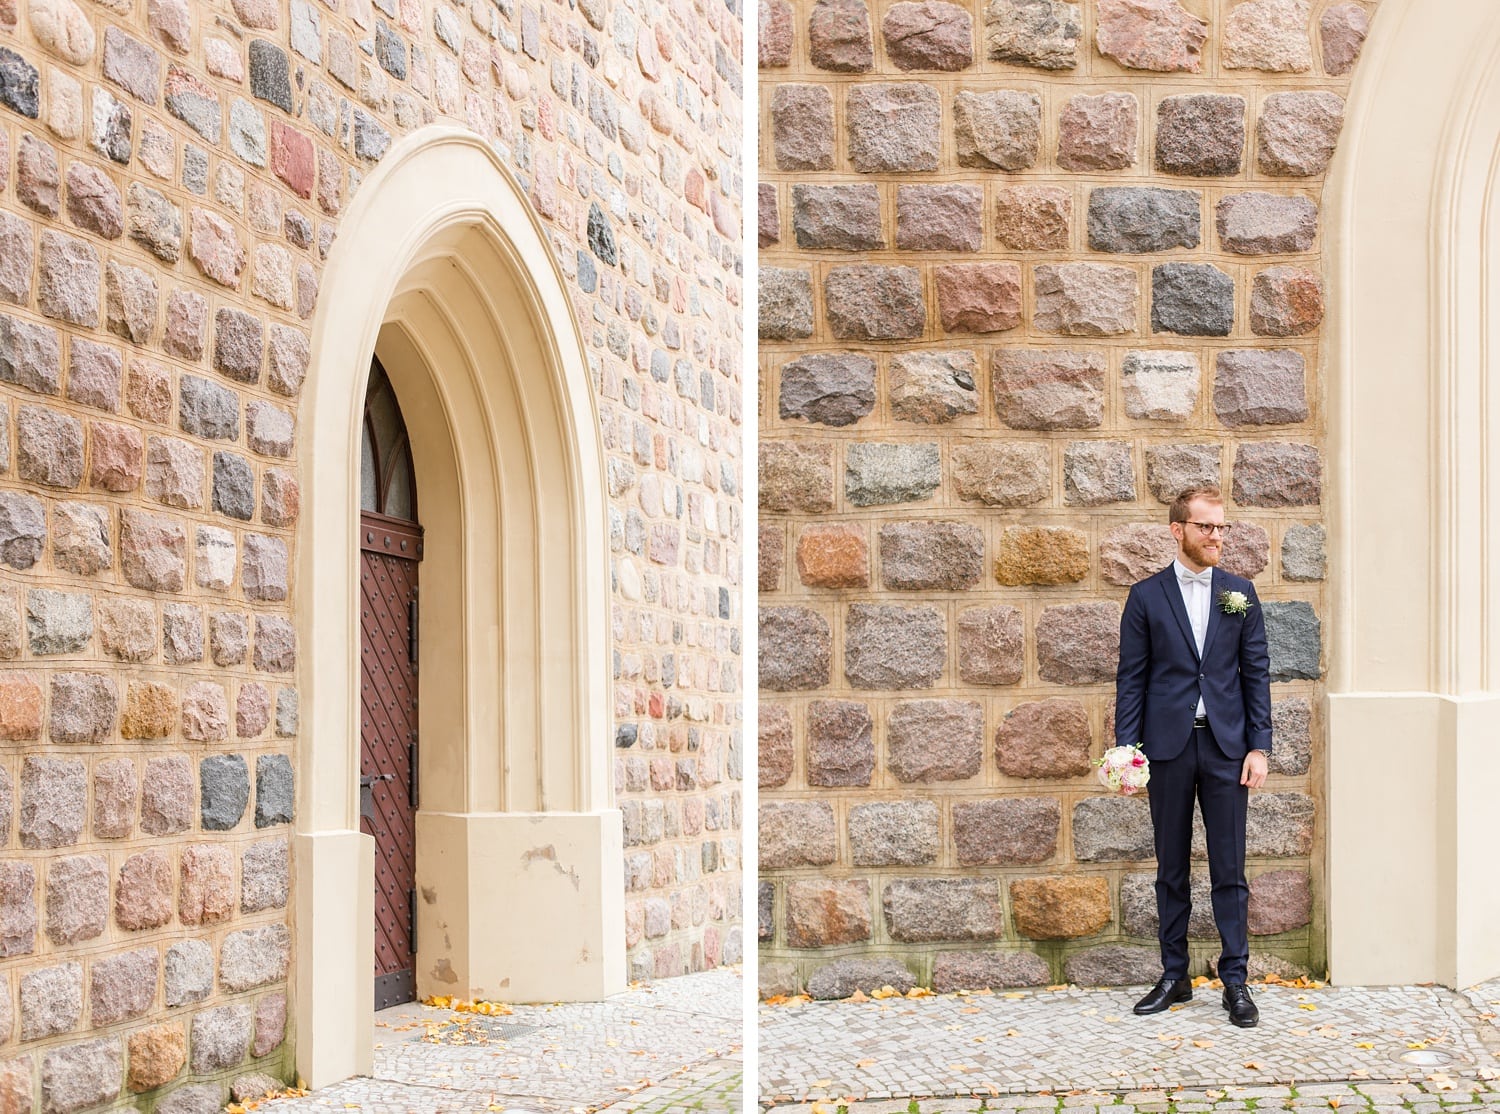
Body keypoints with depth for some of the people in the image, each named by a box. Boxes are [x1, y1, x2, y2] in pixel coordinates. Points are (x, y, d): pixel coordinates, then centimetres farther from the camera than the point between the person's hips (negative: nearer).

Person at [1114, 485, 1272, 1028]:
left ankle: (1236, 981, 7)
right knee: (1171, 869, 8)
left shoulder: (1239, 593, 7)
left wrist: (1259, 745, -1)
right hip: (1168, 747, 0)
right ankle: (1174, 977, 17)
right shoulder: (1147, 596, 3)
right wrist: (1127, 748, -5)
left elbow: (1256, 672, 7)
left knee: (1229, 869, 1)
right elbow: (1131, 678, 2)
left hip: (1226, 747, 1)